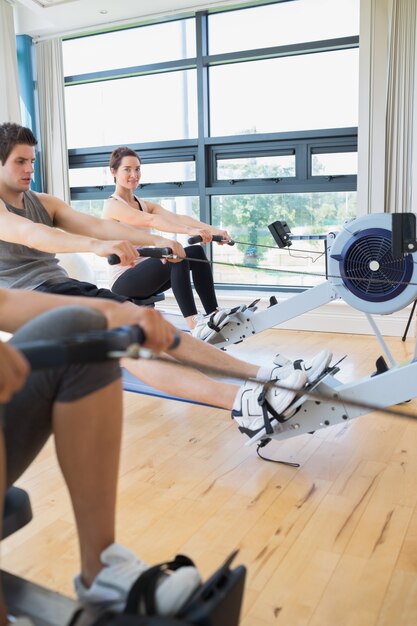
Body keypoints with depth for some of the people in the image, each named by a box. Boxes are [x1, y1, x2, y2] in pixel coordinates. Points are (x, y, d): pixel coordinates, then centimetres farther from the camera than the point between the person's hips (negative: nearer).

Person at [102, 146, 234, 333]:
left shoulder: (144, 205, 13)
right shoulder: (113, 205, -10)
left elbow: (176, 217, -5)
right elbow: (151, 221, -28)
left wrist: (212, 229, -20)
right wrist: (189, 231, -41)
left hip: (145, 273, 8)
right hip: (123, 281, -8)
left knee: (196, 252, -11)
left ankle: (214, 315, -13)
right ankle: (194, 324, -37)